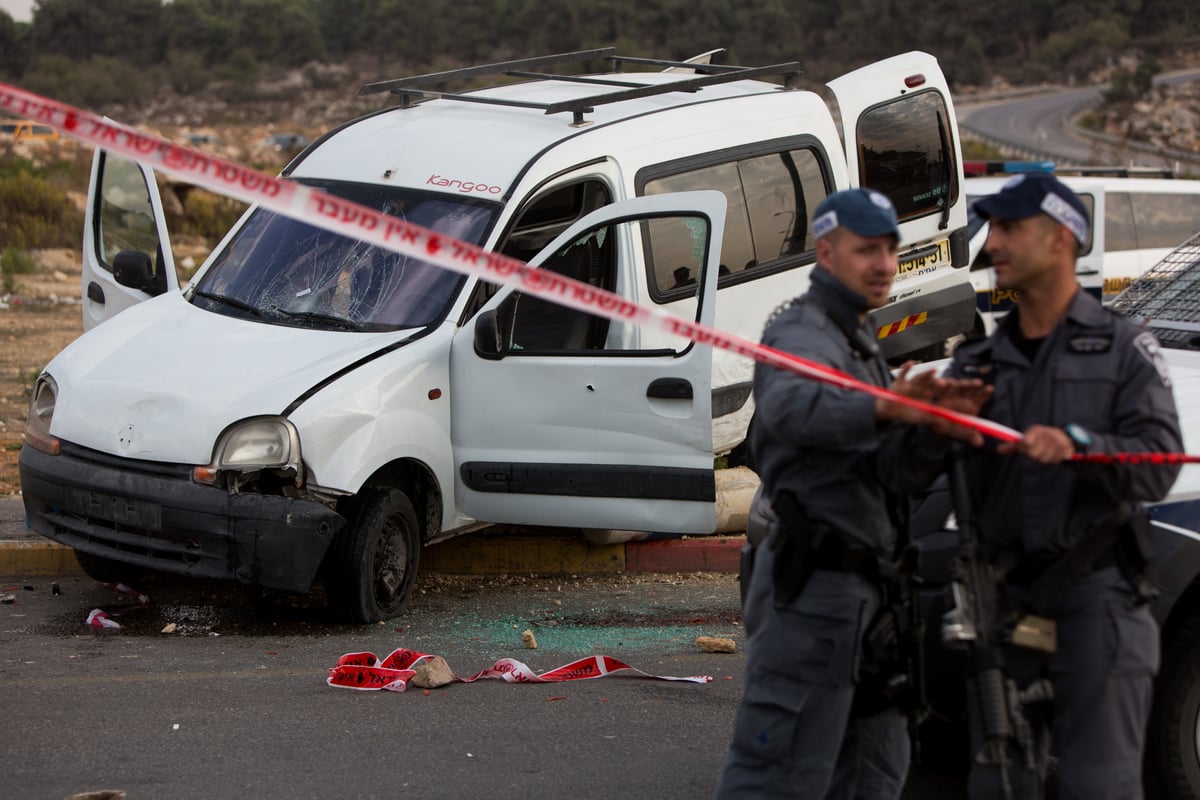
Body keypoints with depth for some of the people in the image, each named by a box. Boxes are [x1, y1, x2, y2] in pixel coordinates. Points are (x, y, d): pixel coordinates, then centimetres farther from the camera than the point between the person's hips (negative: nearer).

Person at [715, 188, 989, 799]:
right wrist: (884, 409, -54)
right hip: (815, 584, -10)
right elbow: (790, 406, -36)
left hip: (861, 587, 10)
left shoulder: (856, 340, 22)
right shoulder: (803, 333, -12)